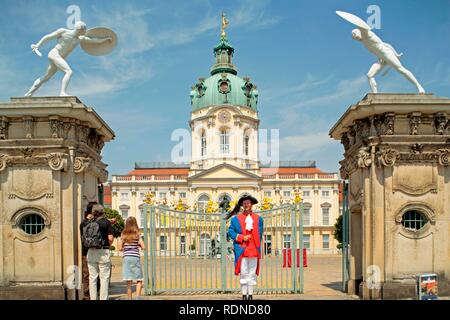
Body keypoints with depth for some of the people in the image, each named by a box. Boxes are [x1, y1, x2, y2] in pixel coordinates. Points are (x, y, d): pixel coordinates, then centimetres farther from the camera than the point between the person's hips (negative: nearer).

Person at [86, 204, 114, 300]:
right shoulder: (107, 222, -5)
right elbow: (110, 238, -10)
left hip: (91, 252, 3)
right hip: (103, 252, -3)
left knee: (92, 278, 10)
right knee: (104, 278, 2)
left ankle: (93, 298, 12)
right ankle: (103, 298, 1)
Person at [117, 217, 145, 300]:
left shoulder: (123, 235, 3)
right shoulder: (137, 234, -3)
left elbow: (119, 248, 1)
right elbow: (143, 247, -6)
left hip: (126, 258, 2)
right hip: (135, 258, -2)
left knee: (129, 281, 6)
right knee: (139, 280, 8)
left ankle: (130, 298, 6)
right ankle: (137, 297, -8)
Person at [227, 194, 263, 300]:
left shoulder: (258, 219, 8)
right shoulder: (236, 218, 3)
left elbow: (259, 234, 13)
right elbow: (230, 232, 1)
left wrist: (258, 248, 7)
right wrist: (242, 238, -11)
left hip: (254, 250, 2)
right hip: (242, 250, -2)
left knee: (252, 273, 5)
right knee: (243, 273, 0)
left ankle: (250, 294, 11)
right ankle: (244, 294, 7)